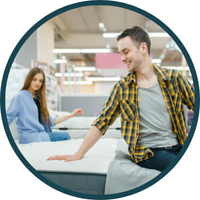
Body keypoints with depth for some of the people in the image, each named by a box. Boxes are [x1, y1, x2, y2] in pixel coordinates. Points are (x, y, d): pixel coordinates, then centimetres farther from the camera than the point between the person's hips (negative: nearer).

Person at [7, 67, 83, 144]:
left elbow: (50, 121, 18)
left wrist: (71, 115, 16)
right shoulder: (20, 97, -4)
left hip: (40, 135, 7)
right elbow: (7, 118, -10)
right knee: (65, 136, -18)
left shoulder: (38, 98, 17)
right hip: (29, 137, -7)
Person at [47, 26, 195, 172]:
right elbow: (102, 122, 3)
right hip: (149, 152, -2)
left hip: (179, 147, 3)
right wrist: (79, 154, -3)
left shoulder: (174, 78, 3)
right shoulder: (122, 87, 3)